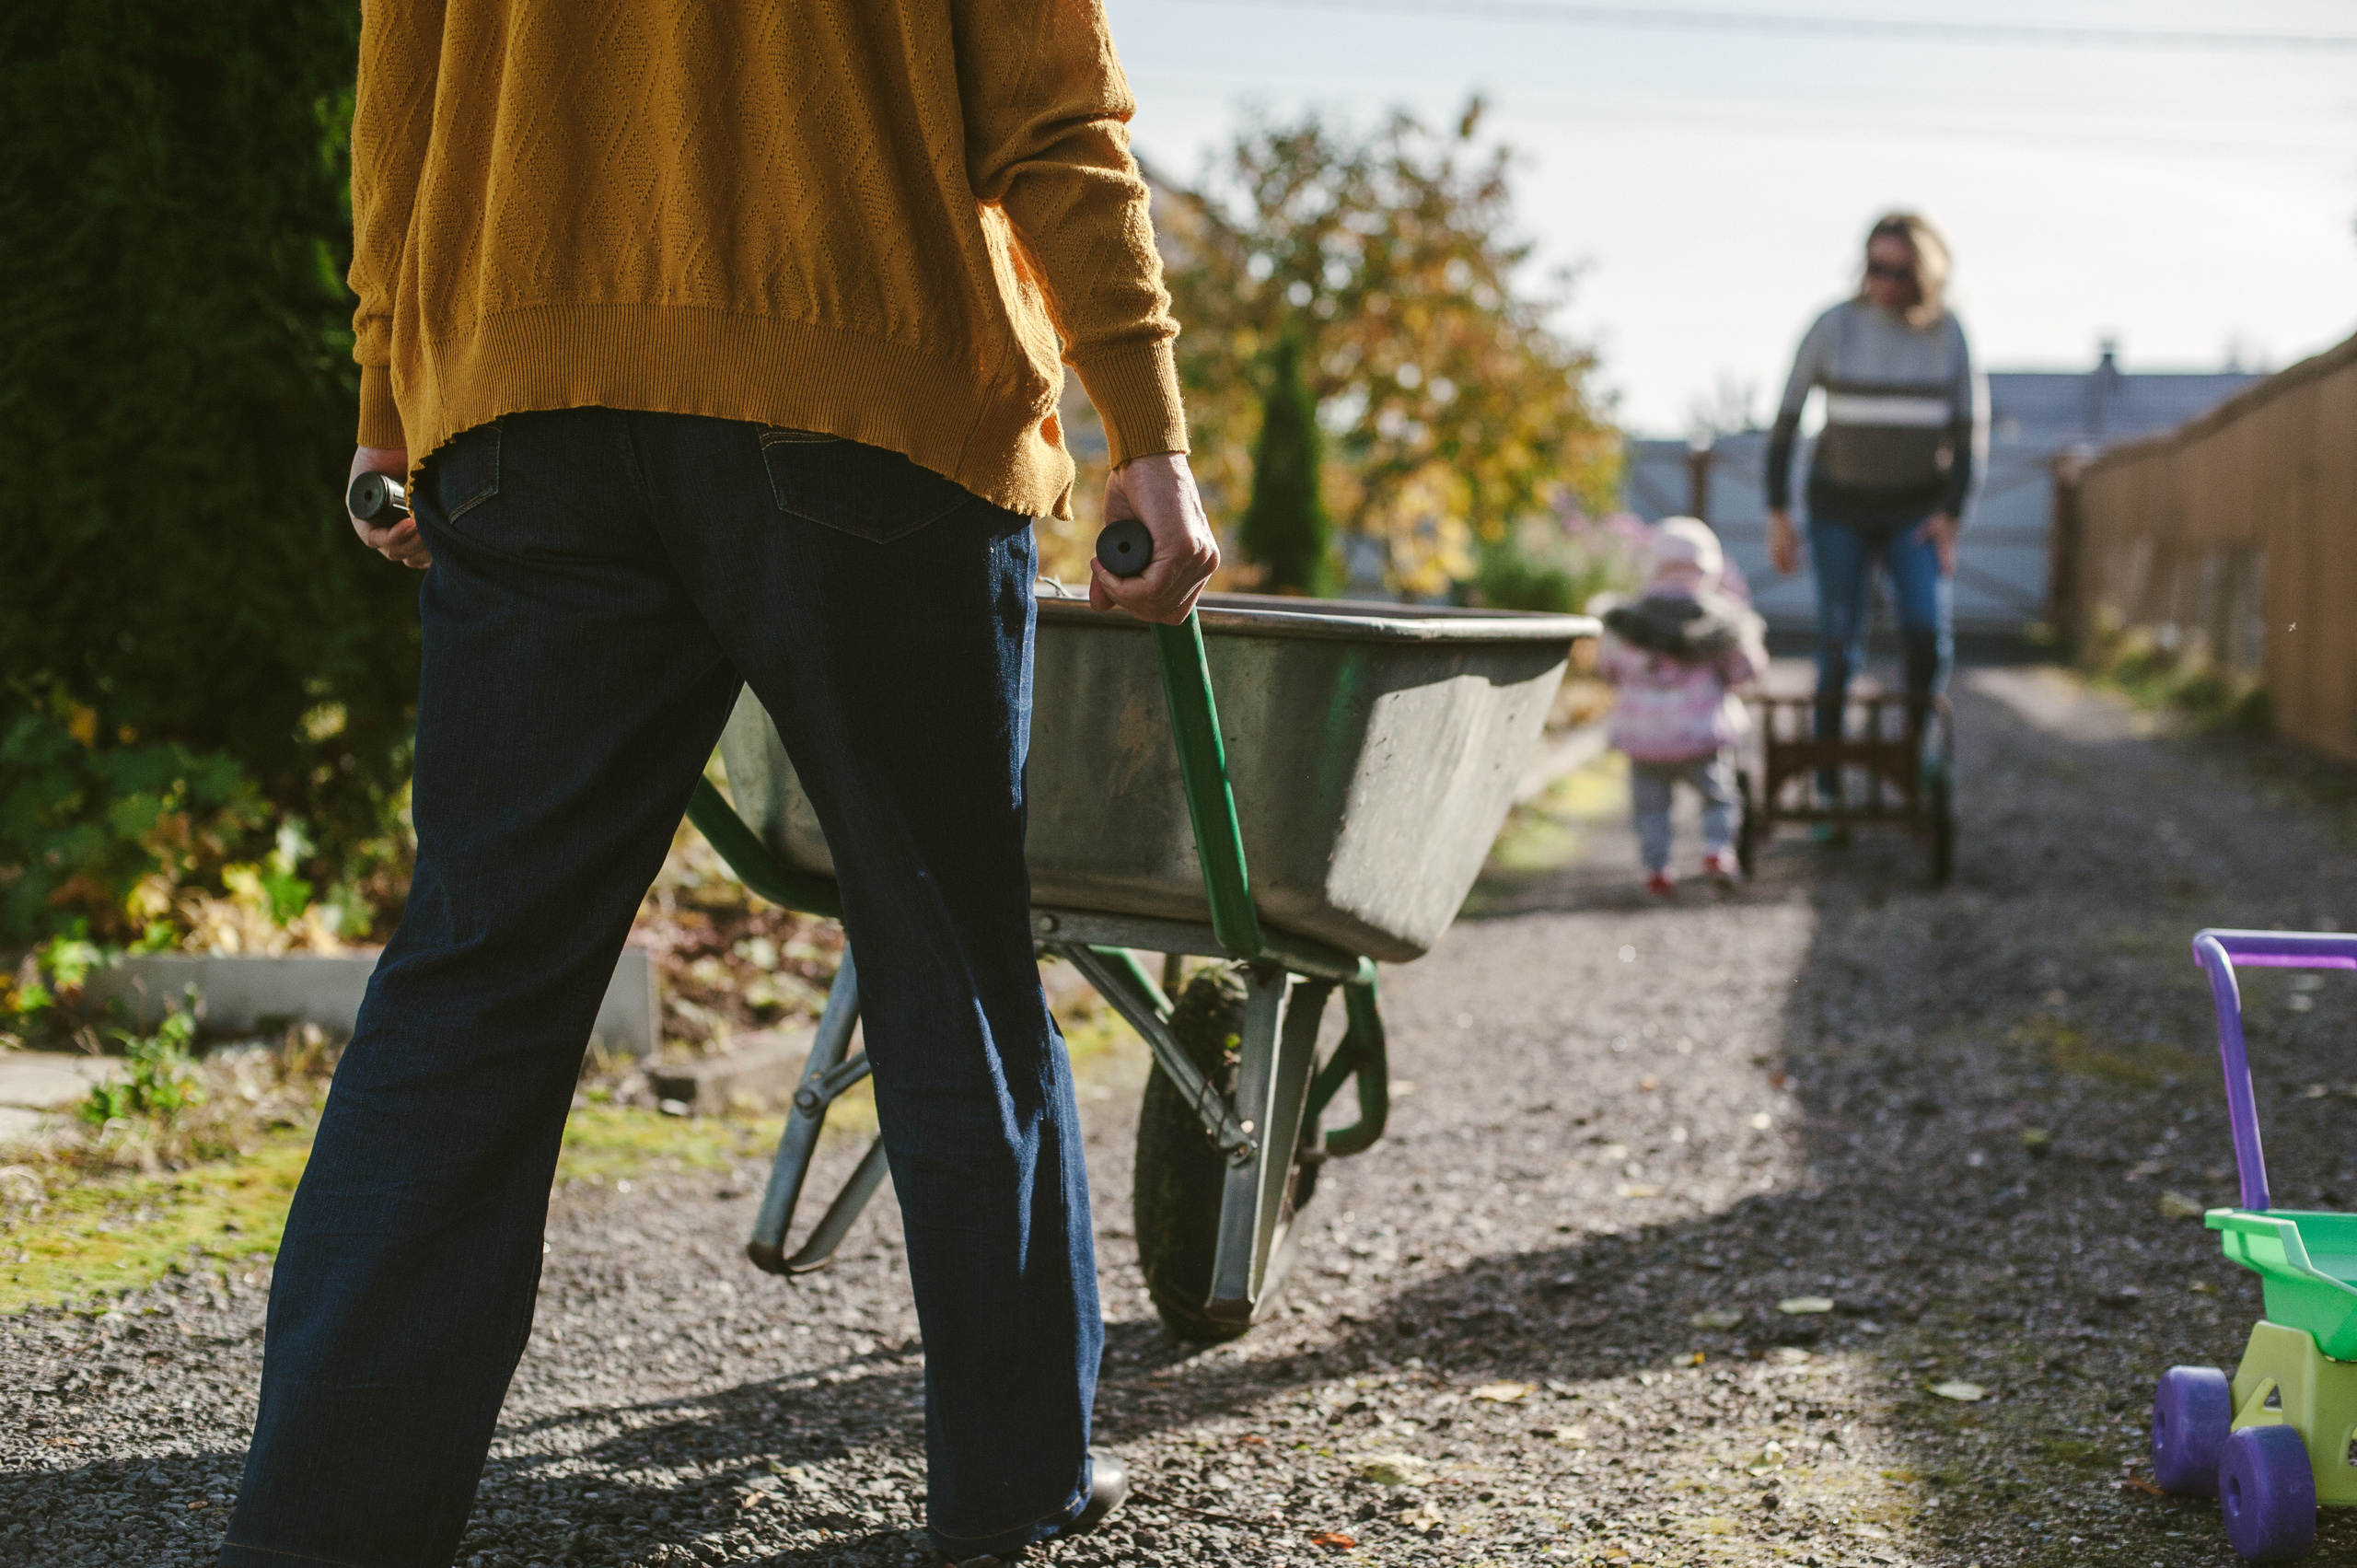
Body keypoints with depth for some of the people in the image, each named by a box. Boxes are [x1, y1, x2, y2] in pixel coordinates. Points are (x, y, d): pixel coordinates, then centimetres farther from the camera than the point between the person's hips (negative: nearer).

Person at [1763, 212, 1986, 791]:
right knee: (1840, 647, -6)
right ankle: (1828, 788, 5)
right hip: (1841, 504, -1)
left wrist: (1950, 515, -9)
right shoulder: (1834, 326, -12)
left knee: (1928, 630, -20)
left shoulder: (1947, 332, -7)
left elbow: (1971, 431, 0)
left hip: (1916, 509, 1)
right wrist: (1778, 515, -7)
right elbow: (1784, 422, -5)